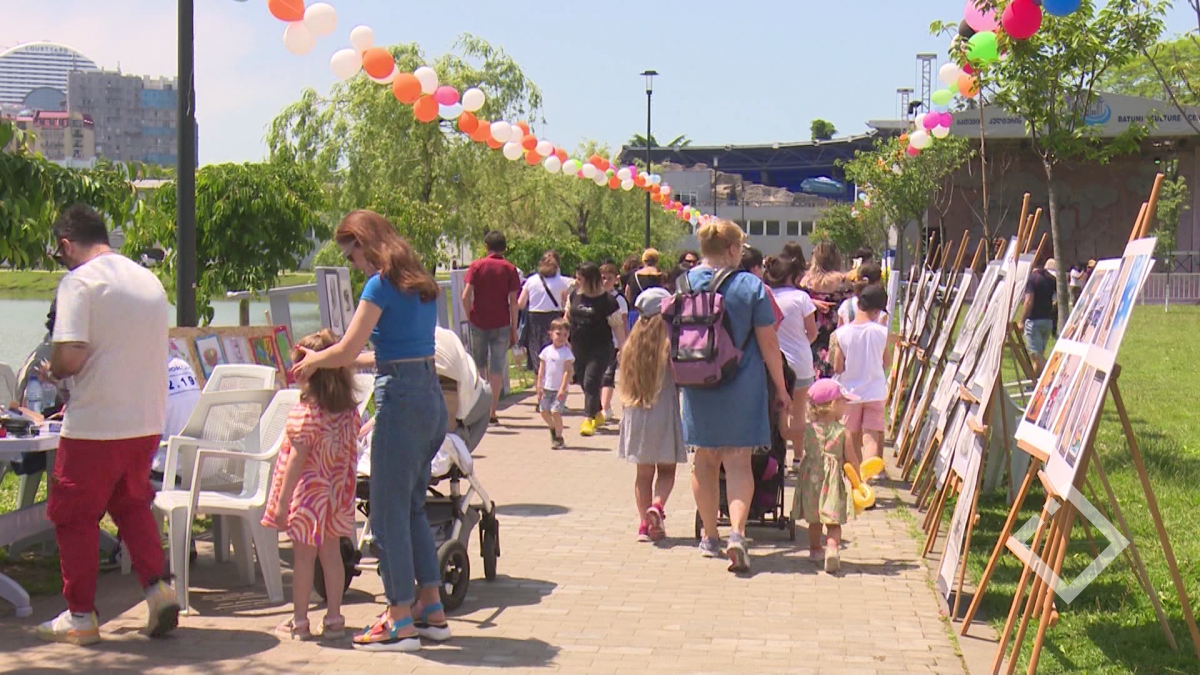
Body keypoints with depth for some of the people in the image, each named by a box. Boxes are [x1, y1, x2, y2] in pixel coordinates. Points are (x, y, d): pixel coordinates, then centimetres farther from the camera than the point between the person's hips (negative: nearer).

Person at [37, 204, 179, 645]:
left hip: (94, 426, -7)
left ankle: (81, 616, 14)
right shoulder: (149, 280, 10)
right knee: (132, 505, 23)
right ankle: (157, 586, 8)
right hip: (147, 422, 7)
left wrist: (52, 371, 1)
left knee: (73, 517, 8)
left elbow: (70, 357, -22)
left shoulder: (79, 282, -12)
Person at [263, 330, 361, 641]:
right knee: (331, 552, 11)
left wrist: (283, 501, -12)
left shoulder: (305, 412, -17)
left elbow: (296, 459, -17)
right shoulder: (350, 410, 1)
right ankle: (334, 618, 15)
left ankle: (299, 621, 11)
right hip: (337, 494, 6)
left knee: (303, 556, 3)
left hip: (307, 494, -5)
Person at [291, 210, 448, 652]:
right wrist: (331, 359, 25)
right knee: (412, 507, 17)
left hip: (401, 400, -9)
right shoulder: (421, 284, 16)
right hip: (432, 396, 9)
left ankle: (401, 621, 4)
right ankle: (431, 610, 20)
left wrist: (312, 361, 8)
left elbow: (346, 351, -12)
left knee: (389, 511, 0)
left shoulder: (382, 284, -10)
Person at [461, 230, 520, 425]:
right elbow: (513, 302, -4)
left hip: (479, 323, 1)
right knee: (497, 368, 2)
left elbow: (466, 296, -8)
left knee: (480, 365, 17)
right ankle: (492, 412, 0)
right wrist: (514, 329, 2)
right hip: (501, 324, -1)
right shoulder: (510, 269, 0)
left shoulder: (476, 266, 0)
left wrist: (470, 318, 4)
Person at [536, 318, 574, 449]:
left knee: (555, 411, -12)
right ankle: (553, 428, 35)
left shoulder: (566, 353, -8)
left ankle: (559, 438, 1)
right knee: (544, 411, 8)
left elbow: (568, 372, -12)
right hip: (547, 388, 5)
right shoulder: (546, 351, 4)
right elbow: (541, 370, 7)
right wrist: (539, 386, 2)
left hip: (560, 389, -5)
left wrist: (563, 388, -17)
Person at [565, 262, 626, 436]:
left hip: (599, 350, -6)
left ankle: (588, 419, -10)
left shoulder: (606, 301, -12)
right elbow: (567, 317, 18)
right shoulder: (575, 295, 5)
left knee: (591, 382, -12)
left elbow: (617, 326, -9)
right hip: (578, 348, 6)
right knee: (583, 382, 13)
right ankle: (598, 414, 31)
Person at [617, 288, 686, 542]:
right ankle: (657, 505, -17)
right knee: (666, 470, 8)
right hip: (665, 412, -4)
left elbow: (625, 382, 9)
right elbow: (680, 377, -9)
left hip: (636, 414, 4)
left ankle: (644, 523, 7)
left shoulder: (633, 343, 4)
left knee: (643, 472, 11)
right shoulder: (670, 340, -9)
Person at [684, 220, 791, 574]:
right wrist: (781, 388, 3)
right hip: (741, 386, -3)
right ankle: (737, 532, -15)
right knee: (738, 462, 2)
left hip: (698, 386, 3)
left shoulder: (685, 284, 0)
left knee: (705, 460, 14)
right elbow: (768, 343, -6)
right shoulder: (750, 286, -9)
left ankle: (710, 536, 22)